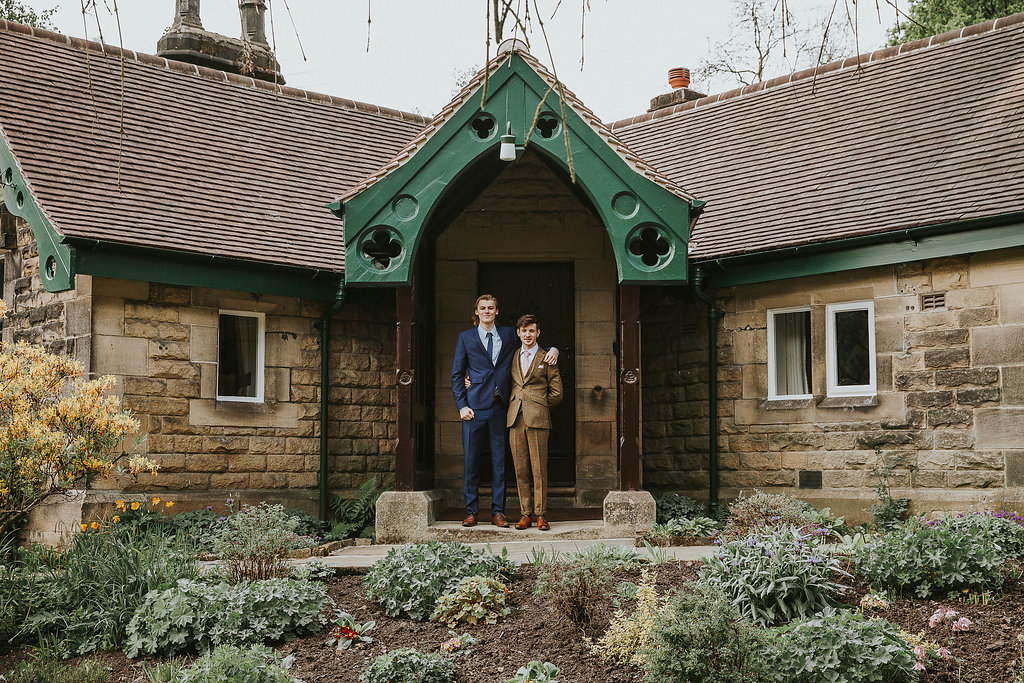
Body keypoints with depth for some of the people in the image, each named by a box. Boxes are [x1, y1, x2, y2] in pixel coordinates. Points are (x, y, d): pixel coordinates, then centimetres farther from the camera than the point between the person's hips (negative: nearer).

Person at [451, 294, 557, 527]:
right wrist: (462, 405, -3)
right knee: (470, 460, 0)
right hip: (475, 407, -1)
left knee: (499, 460, 4)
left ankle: (497, 511, 10)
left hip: (500, 407, 2)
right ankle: (471, 511, 9)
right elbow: (457, 375, 7)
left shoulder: (509, 334, 13)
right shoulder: (466, 338, 8)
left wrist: (553, 350, 4)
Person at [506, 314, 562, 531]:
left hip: (537, 420, -3)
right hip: (515, 419, 3)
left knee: (539, 470, -4)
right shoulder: (511, 358, 16)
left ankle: (541, 515, 1)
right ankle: (525, 514, 9)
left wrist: (537, 407, 4)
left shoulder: (546, 358, 6)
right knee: (520, 470, 3)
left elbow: (556, 393, 6)